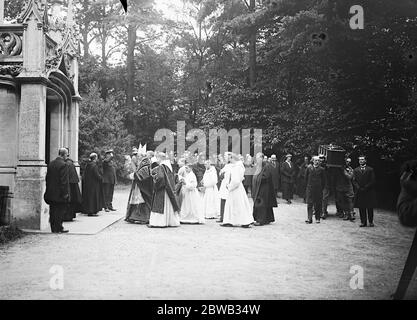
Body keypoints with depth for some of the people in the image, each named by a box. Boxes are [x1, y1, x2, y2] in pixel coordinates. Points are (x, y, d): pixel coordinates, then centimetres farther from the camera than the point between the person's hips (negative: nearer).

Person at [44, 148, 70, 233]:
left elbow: (47, 178, 14)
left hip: (51, 193, 7)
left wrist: (48, 189, 19)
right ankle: (58, 228, 4)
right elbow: (64, 181, -18)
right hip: (59, 193, -7)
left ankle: (53, 228, 18)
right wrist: (65, 193, -15)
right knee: (60, 211, 1)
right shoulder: (63, 165, -15)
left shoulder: (51, 163, 9)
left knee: (53, 211, 12)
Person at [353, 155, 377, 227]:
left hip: (369, 192, -2)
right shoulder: (356, 170, 12)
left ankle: (371, 222, 10)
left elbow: (372, 181, -1)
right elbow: (355, 181, 7)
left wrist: (365, 188, -10)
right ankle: (363, 222, 7)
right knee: (361, 208, 1)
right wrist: (359, 188, -8)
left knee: (370, 207, 1)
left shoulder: (370, 169, 5)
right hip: (359, 192, 2)